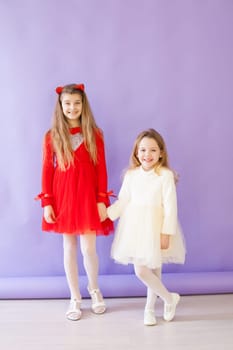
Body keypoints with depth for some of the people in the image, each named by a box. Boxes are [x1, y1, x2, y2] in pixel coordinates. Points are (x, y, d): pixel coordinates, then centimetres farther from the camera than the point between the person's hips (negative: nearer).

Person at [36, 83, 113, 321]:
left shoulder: (94, 134, 0)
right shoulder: (52, 136, 1)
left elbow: (101, 169, -1)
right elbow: (47, 170, 1)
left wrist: (102, 200, -7)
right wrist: (46, 202, -4)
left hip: (88, 195, -1)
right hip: (63, 196, 1)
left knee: (88, 248, -1)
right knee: (69, 248, 9)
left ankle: (94, 289, 29)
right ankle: (74, 298, 26)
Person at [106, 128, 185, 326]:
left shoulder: (166, 175, -10)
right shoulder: (131, 175, 2)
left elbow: (170, 207, -11)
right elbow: (122, 201, 8)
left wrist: (166, 233, -13)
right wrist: (106, 214, 1)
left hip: (155, 228, -4)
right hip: (135, 227, 4)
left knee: (154, 270, 2)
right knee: (141, 271, 5)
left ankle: (150, 309, 27)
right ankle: (169, 298, 28)